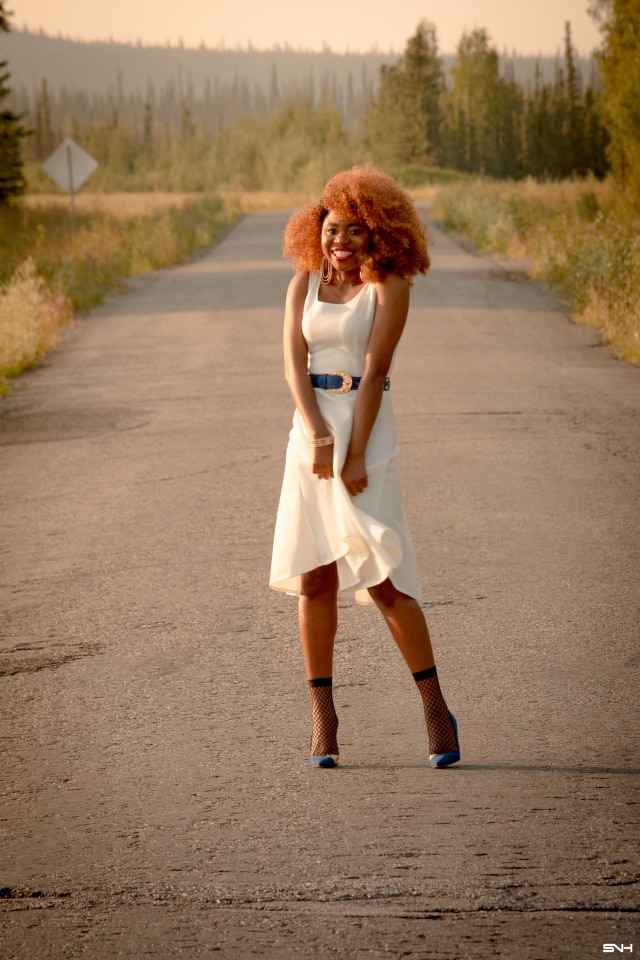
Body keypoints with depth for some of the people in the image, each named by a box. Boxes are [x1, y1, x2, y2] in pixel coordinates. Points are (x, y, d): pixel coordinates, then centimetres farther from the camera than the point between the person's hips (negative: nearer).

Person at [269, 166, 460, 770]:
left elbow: (374, 370, -11)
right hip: (311, 427, 4)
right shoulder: (305, 284, 9)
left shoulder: (389, 286, -4)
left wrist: (355, 454, -16)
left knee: (382, 577, -9)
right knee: (315, 578, 3)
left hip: (366, 430, -4)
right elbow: (294, 364, -1)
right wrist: (317, 437, -15)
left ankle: (436, 711, 0)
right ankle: (322, 718, 9)